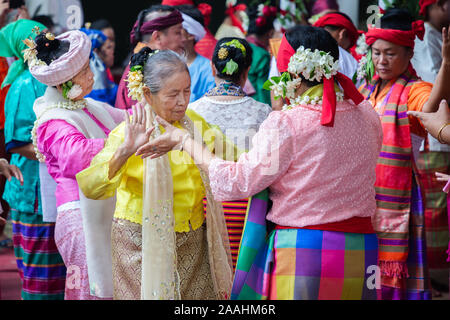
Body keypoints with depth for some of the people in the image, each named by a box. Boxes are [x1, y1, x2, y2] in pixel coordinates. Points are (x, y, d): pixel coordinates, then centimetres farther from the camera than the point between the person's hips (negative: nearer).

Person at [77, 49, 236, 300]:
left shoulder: (193, 121, 4)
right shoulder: (128, 133, -14)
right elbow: (91, 188, -28)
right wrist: (125, 152, -43)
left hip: (194, 243, 5)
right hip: (145, 245, -5)